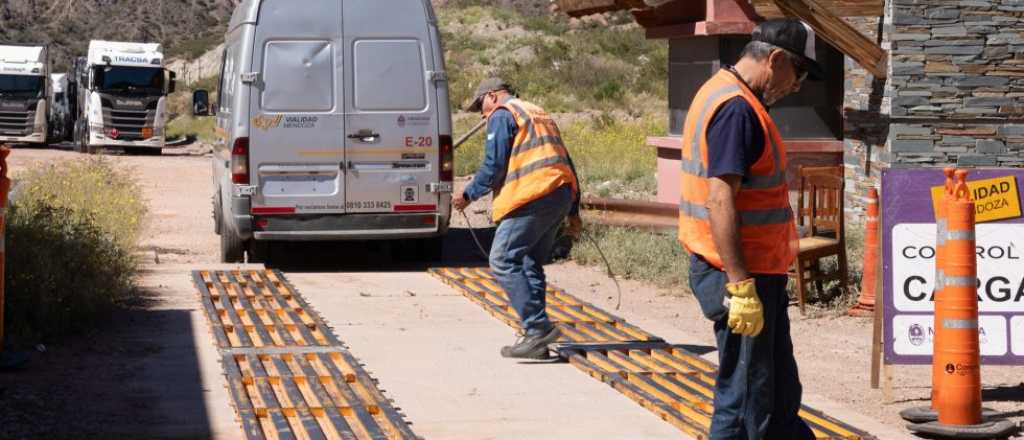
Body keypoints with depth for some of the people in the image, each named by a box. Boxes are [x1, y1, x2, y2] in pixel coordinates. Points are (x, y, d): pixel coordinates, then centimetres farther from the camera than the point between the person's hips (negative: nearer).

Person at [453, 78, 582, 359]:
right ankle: (536, 340, 11)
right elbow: (567, 163, 26)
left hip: (532, 197, -9)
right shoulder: (539, 114, 28)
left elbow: (494, 166, -8)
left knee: (503, 262, -7)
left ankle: (538, 328, -15)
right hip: (562, 196, 9)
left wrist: (469, 195, 5)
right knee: (530, 265, 14)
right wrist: (573, 211, 26)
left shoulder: (502, 115, 2)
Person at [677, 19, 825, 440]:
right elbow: (720, 202, -26)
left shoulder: (725, 96, 14)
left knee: (780, 392, 17)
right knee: (745, 401, -2)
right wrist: (741, 286, -26)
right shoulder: (736, 109, -19)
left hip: (757, 272, 11)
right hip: (742, 277, -11)